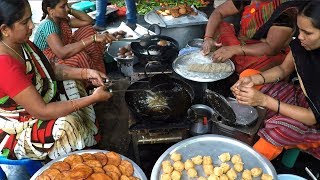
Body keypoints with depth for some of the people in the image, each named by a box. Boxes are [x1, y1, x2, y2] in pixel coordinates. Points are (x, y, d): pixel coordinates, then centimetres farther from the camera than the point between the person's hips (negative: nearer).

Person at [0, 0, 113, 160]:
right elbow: (41, 111, -31)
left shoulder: (21, 43, -7)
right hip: (18, 133, -9)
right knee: (69, 125, -20)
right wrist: (93, 98, -30)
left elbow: (52, 69, 3)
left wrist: (85, 73, -14)